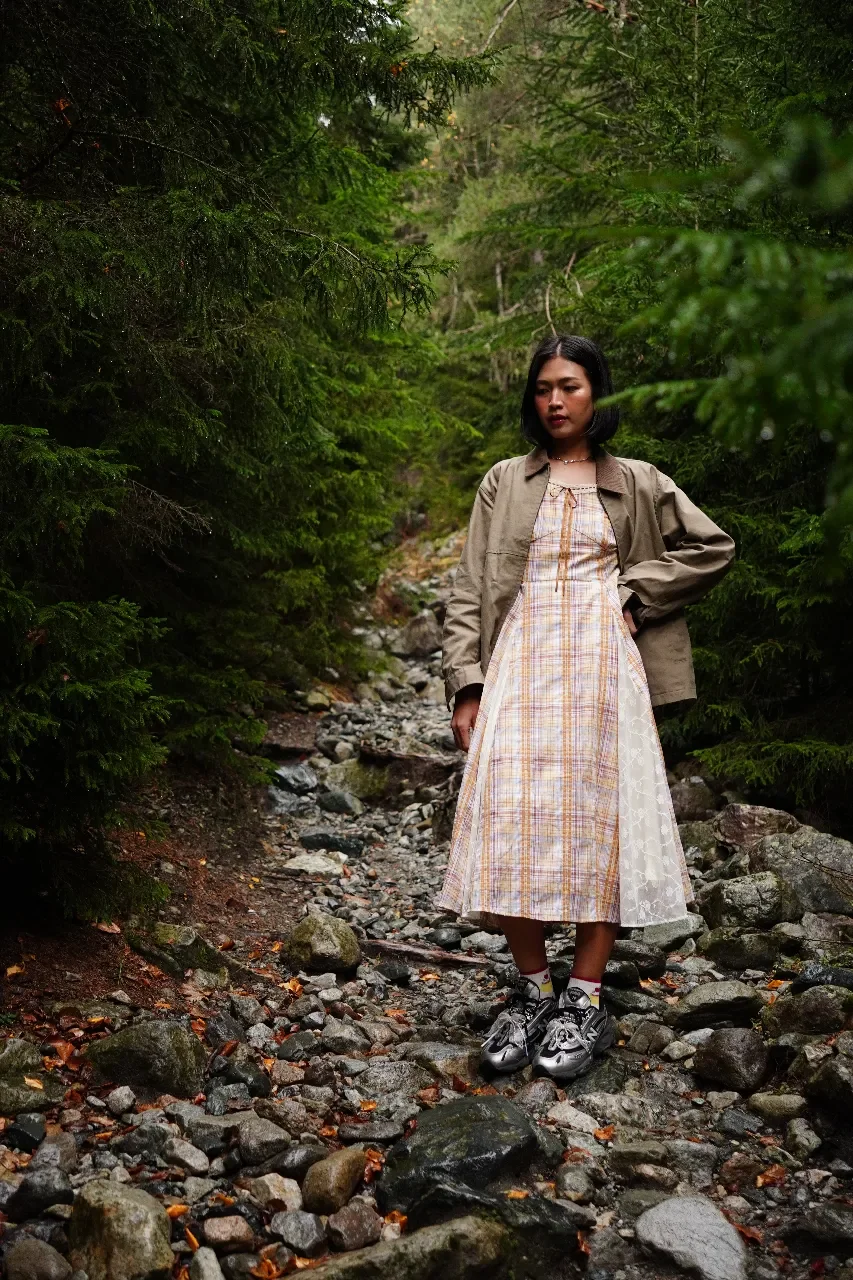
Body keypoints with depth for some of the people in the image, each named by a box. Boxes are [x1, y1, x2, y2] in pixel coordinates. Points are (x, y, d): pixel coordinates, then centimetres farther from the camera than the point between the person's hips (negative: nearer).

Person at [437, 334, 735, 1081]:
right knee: (512, 822, -7)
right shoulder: (504, 483, 12)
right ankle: (533, 988, 8)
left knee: (599, 819, -2)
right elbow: (471, 589, 7)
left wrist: (635, 593, 2)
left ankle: (586, 999, 6)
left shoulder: (637, 485, 11)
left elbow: (713, 548, 12)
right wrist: (466, 684, -3)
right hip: (522, 662, 1)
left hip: (601, 663, -1)